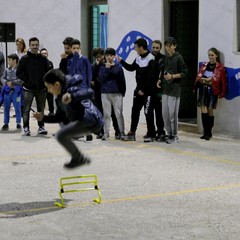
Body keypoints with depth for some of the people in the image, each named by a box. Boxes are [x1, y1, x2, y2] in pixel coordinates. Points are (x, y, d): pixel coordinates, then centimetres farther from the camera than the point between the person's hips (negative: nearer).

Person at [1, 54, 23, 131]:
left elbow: (21, 80, -14)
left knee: (17, 108, 0)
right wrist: (7, 82, -12)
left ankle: (18, 124, 11)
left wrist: (12, 82, -15)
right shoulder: (7, 70, 9)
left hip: (16, 91, -5)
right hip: (7, 91, 5)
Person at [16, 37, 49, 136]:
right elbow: (19, 73, -3)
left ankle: (41, 127, 19)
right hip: (28, 89, -3)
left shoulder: (43, 59, 7)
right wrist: (27, 80, -11)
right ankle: (26, 128, 3)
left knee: (41, 109, 9)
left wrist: (45, 82, -2)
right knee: (26, 109, -2)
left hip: (41, 88, 3)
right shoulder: (25, 59, -1)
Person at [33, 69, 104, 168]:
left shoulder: (71, 90, -12)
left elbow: (90, 93, -31)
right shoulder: (59, 98, 16)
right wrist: (43, 118, 14)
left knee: (61, 135, -18)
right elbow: (59, 117, 25)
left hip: (91, 121, -11)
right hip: (81, 120, 11)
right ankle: (80, 158, 32)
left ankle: (79, 159, -1)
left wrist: (72, 97, -45)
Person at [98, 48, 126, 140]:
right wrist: (107, 69, -11)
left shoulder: (118, 67, 3)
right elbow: (101, 79, -6)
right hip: (105, 93, 1)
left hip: (117, 93, -1)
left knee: (119, 114, -1)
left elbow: (122, 81, 5)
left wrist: (123, 93, 2)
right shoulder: (102, 67, 5)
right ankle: (106, 133, 10)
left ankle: (122, 132, 5)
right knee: (106, 114, 5)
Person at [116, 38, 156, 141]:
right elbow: (131, 68, 21)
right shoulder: (138, 58, 9)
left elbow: (150, 78, -19)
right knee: (135, 110, 9)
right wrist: (121, 61, 13)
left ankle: (151, 134, 7)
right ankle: (132, 132, 15)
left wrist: (143, 90, -17)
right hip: (138, 89, 8)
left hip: (147, 91, -8)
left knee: (148, 112, -2)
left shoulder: (150, 60, -16)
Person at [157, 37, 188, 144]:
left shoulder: (178, 58, -5)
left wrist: (172, 76, -17)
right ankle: (169, 134, 18)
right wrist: (160, 80, 6)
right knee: (165, 114, 8)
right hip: (165, 88, 7)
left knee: (173, 113, -5)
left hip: (174, 89, -7)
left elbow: (184, 72, -7)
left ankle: (175, 136, 5)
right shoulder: (165, 58, 14)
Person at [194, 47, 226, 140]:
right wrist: (206, 79, -6)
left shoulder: (220, 67, -1)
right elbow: (198, 77, 11)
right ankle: (206, 132, -5)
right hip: (203, 90, 3)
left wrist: (222, 93, -5)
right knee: (203, 110, -7)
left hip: (213, 91, -3)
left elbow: (222, 81, -1)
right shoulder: (204, 65, 12)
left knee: (210, 111, 2)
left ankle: (208, 133, 12)